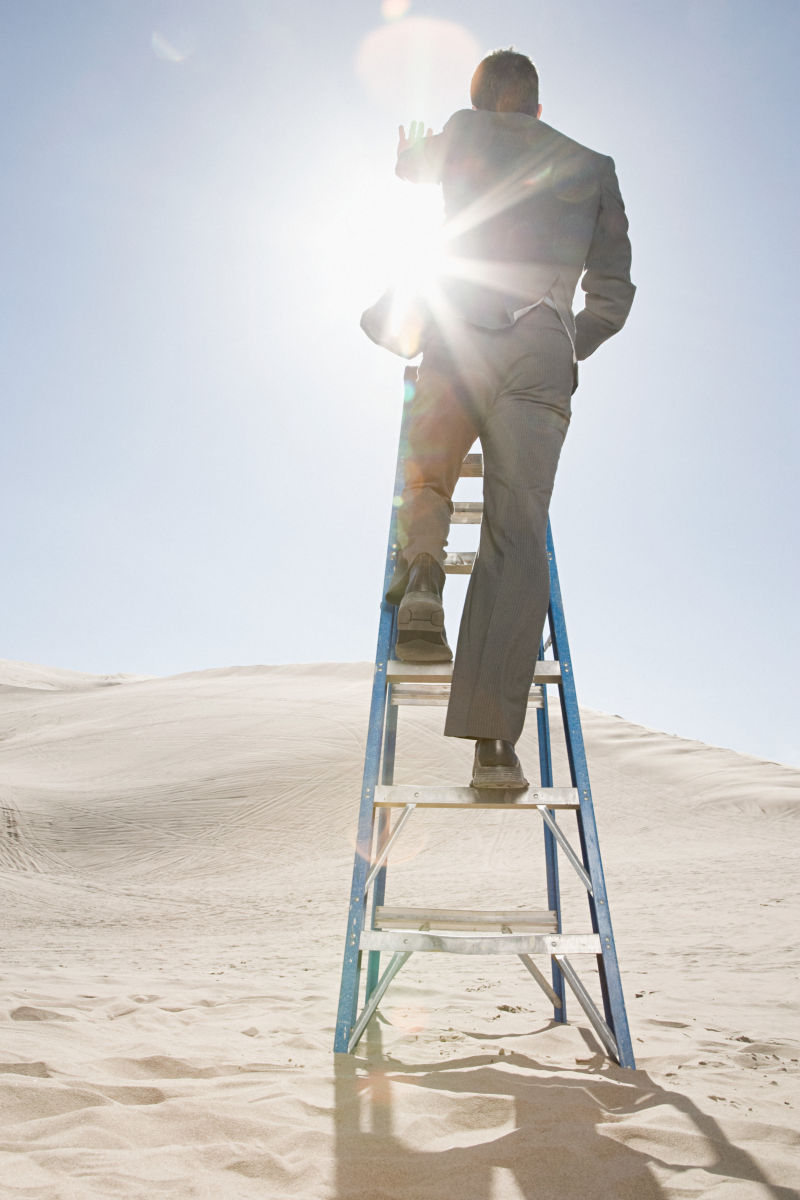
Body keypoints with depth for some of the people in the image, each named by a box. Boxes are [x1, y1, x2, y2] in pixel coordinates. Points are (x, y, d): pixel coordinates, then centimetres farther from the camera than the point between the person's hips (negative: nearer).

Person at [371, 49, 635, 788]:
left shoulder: (465, 133, 24)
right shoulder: (593, 167, 27)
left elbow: (413, 165, 44)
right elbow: (614, 296, 24)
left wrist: (415, 154, 66)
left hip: (455, 344, 0)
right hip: (539, 355, 0)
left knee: (425, 486, 21)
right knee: (518, 537, -7)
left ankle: (423, 572, -14)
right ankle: (493, 738, -17)